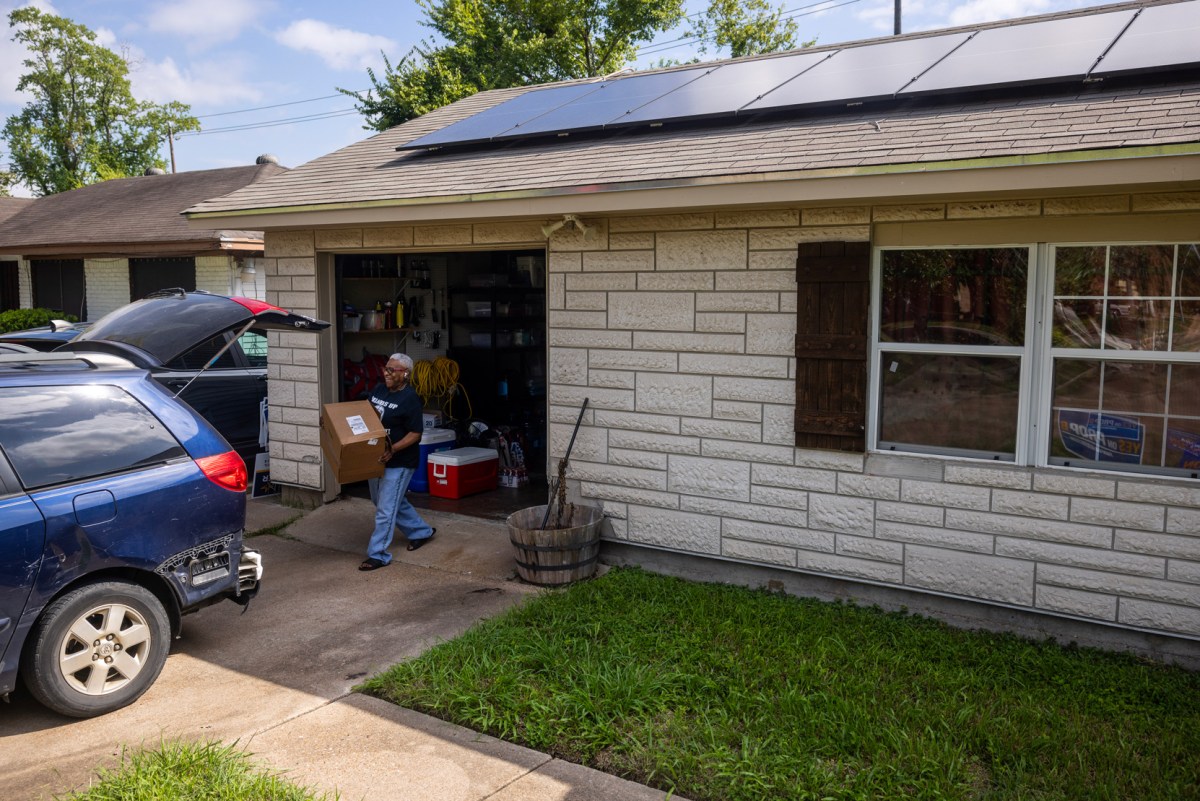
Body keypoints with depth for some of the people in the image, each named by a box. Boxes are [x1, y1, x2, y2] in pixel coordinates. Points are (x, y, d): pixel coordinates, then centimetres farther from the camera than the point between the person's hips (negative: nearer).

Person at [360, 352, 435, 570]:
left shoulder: (410, 399, -17)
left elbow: (415, 434, -19)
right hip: (377, 458, 9)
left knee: (386, 509, -5)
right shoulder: (379, 390, 6)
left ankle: (378, 555, 5)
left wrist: (392, 450, -29)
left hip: (398, 462, -9)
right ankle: (422, 532, 39)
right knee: (394, 501, 21)